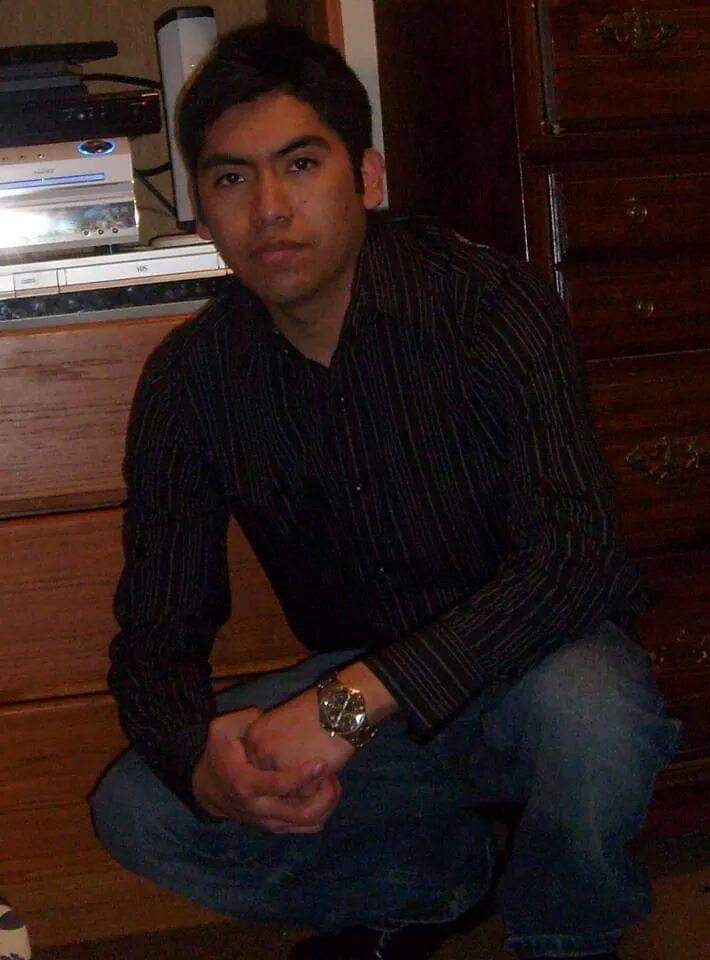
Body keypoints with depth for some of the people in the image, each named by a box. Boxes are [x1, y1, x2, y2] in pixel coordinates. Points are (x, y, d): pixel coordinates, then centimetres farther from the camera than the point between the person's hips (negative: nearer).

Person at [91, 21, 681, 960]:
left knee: (586, 707, -38)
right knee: (135, 814, -15)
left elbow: (575, 552, -31)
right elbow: (157, 628, -6)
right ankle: (447, 868, 8)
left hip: (529, 667, -3)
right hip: (361, 700, 4)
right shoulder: (189, 379, -7)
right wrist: (200, 757, -30)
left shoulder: (490, 303, -19)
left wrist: (353, 701, -40)